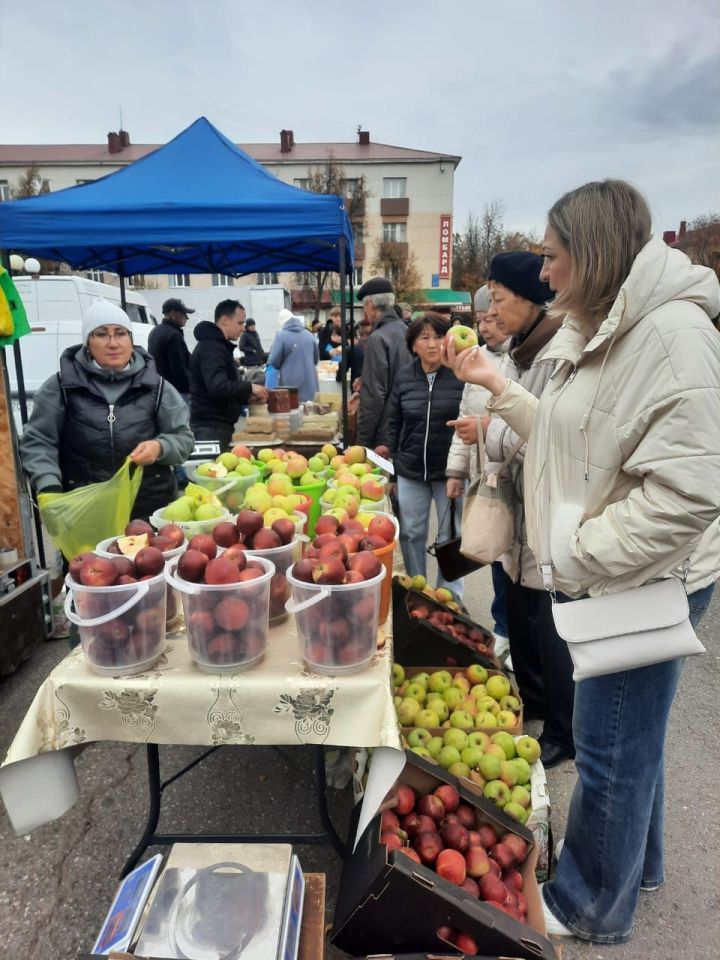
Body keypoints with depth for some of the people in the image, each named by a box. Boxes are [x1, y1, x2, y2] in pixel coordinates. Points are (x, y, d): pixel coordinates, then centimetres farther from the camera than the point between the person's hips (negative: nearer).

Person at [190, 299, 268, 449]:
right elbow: (217, 387, -27)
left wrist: (248, 398, 11)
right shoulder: (211, 348, -15)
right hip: (211, 427, -10)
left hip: (219, 425, 10)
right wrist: (249, 387, -17)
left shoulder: (217, 346, 19)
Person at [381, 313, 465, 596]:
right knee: (411, 533, 13)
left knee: (450, 536, 11)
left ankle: (449, 594, 28)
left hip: (450, 471, -3)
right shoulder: (404, 376, 1)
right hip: (410, 470, 4)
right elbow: (392, 422, 9)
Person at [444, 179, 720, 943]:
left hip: (644, 578, -9)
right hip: (596, 570, 9)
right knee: (628, 731, 24)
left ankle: (589, 907, 32)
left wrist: (579, 559, -21)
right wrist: (495, 384, 9)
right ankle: (633, 860, 47)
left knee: (611, 745, 8)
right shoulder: (598, 331, 9)